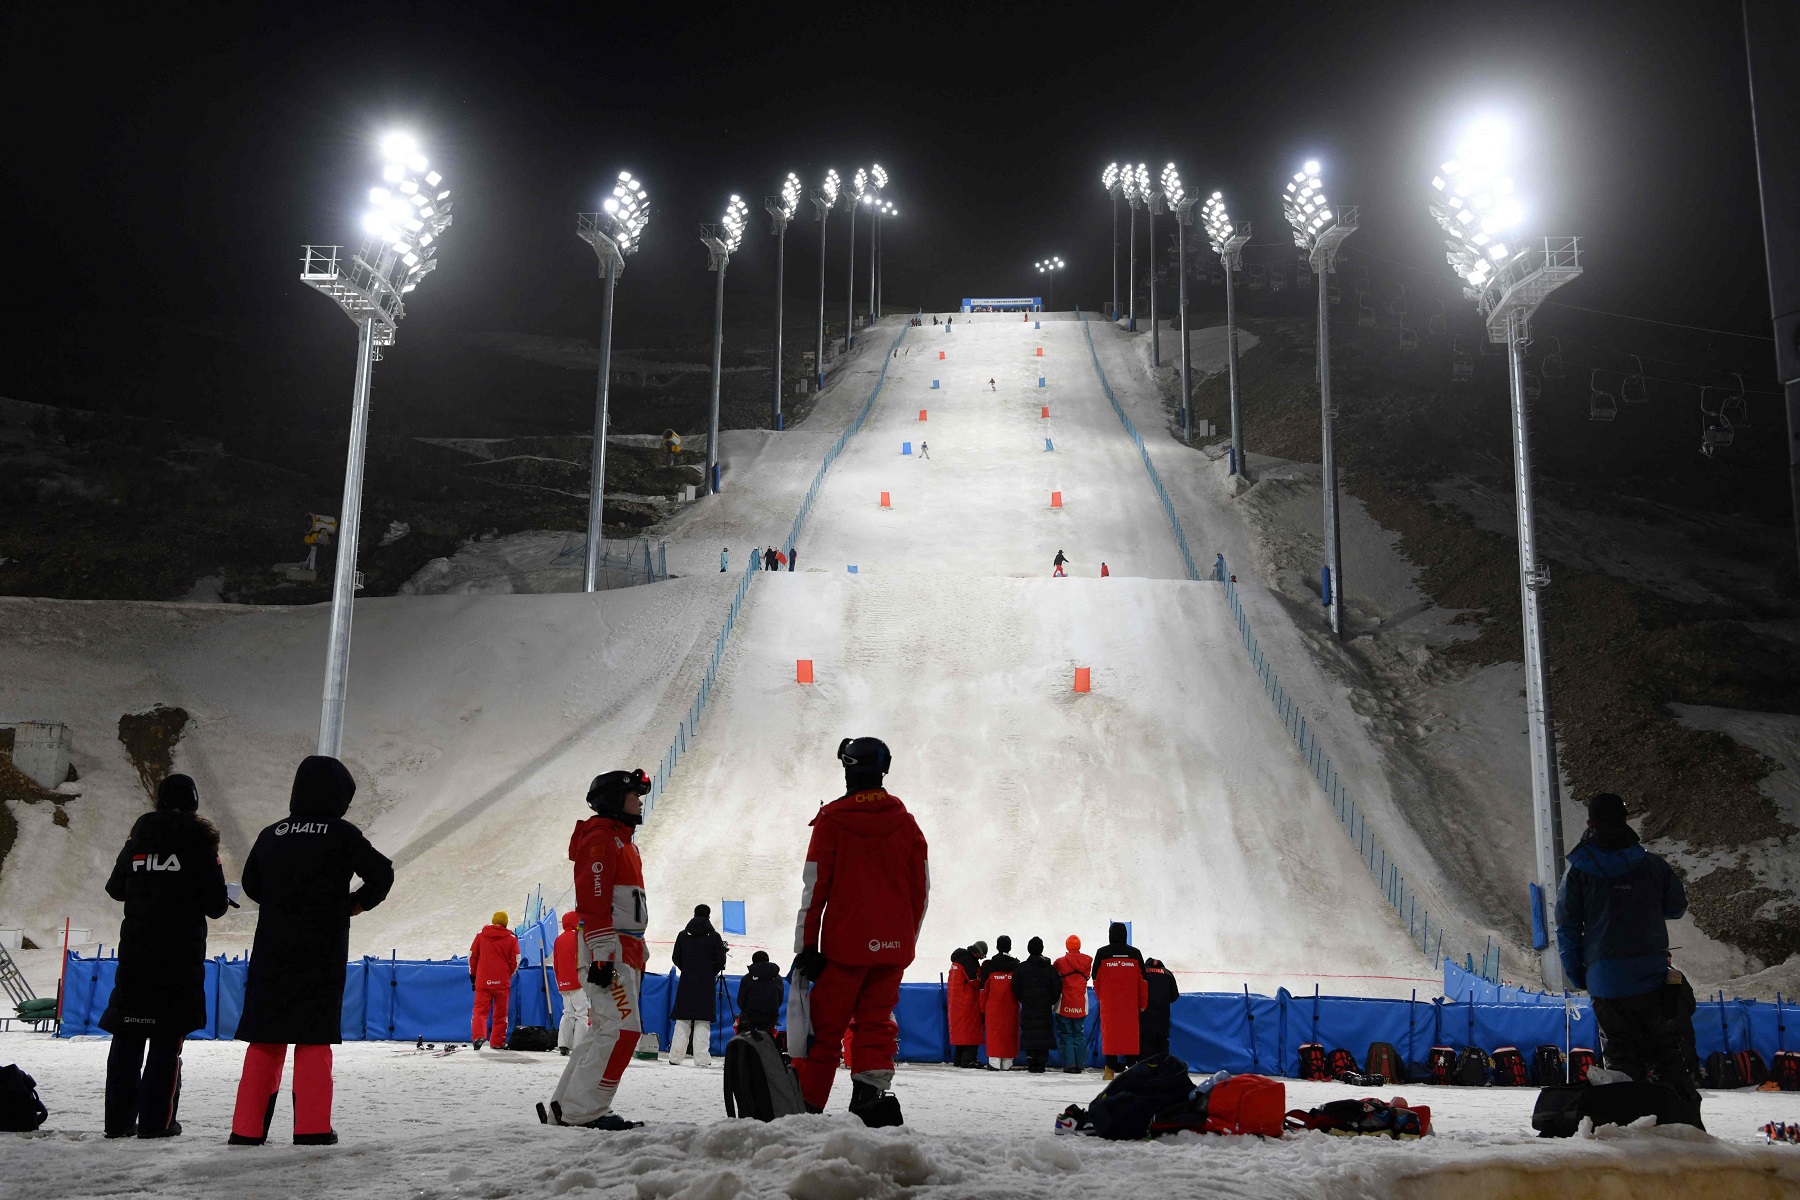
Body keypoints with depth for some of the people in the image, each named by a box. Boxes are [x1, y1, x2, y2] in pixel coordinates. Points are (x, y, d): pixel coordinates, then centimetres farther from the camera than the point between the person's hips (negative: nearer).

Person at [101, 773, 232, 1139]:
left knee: (127, 1035, 9)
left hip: (134, 948, 4)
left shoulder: (138, 839, 8)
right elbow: (216, 904, -7)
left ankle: (119, 1119, 10)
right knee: (167, 1039, -1)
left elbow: (116, 888, 18)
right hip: (180, 952, -4)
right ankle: (156, 1120, -3)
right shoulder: (199, 841, -5)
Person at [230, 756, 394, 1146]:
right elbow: (381, 873, -11)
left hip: (271, 951, 4)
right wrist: (358, 903, 5)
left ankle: (248, 1128, 8)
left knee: (265, 1038, 9)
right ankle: (311, 1127, -2)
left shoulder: (271, 834, 7)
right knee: (314, 1037, 1)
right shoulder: (341, 833, -6)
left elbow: (251, 884, 16)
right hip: (321, 953, -4)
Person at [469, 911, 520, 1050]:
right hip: (502, 982, 0)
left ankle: (478, 1035, -20)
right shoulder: (511, 940, -1)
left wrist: (473, 975, 18)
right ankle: (498, 1041, 13)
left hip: (483, 981, 0)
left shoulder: (480, 936, 3)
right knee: (500, 1013, 11)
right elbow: (515, 961, -2)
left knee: (480, 1010, 2)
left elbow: (472, 956, 7)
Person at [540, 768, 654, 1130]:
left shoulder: (624, 841, 23)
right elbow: (592, 902, -18)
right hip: (607, 950, -10)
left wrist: (638, 956, 24)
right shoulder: (601, 838, -9)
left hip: (625, 952, 10)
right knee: (622, 1029, -15)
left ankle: (564, 1107, 15)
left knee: (605, 1032, 11)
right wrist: (601, 956, -24)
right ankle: (584, 1110, -11)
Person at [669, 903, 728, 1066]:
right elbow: (720, 961, -4)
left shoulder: (683, 935, 4)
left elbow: (676, 958, 6)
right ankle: (702, 1059, -5)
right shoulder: (714, 936, -3)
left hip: (686, 983, 2)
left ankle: (675, 1057, 6)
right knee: (703, 1023, -1)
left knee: (682, 1022, 7)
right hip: (706, 985, -2)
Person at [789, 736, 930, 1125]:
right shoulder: (905, 821, 6)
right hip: (893, 947, 3)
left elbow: (815, 888, -7)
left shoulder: (832, 819, -5)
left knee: (825, 1027, 5)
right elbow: (921, 888, 9)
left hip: (844, 944, -3)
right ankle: (873, 1092, -5)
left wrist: (806, 945, -4)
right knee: (876, 1023, 10)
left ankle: (806, 1105, 8)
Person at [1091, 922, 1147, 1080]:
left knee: (1109, 1032, 3)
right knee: (1130, 1032, 7)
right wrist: (1143, 1003, 13)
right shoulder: (1135, 953, 2)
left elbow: (1096, 979, 5)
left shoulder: (1102, 953, -2)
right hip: (1130, 1003, 1)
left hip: (1108, 1002, -1)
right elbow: (1143, 981, 5)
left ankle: (1111, 1068, 0)